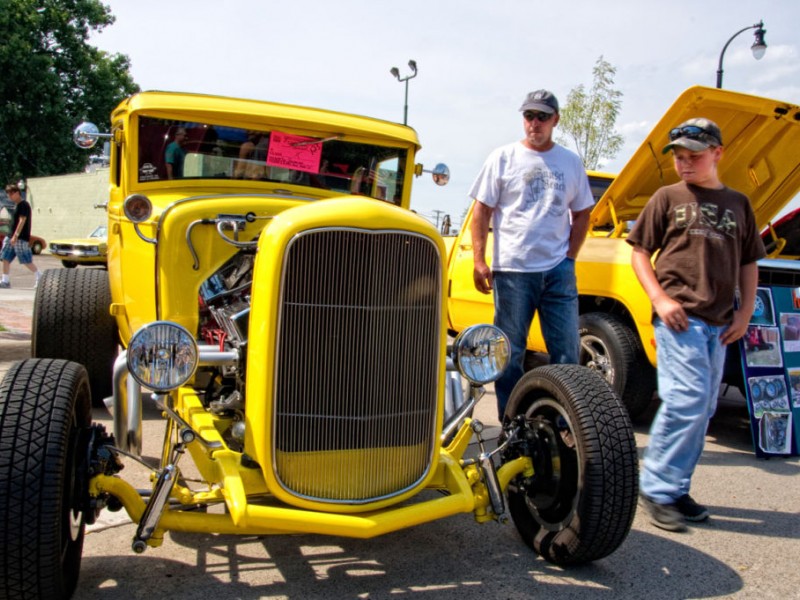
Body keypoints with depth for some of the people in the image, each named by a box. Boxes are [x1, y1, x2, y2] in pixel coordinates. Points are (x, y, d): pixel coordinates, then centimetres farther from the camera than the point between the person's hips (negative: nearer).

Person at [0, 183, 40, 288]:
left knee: (26, 260, -6)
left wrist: (15, 236, -24)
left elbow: (22, 221, -20)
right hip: (12, 236, 10)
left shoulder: (23, 205, -12)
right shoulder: (18, 205, 17)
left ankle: (40, 277, 4)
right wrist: (11, 236, 22)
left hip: (21, 238, -10)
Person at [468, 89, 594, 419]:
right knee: (510, 352, 5)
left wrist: (570, 256, 4)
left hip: (558, 270, 2)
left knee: (567, 350, 3)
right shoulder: (503, 158, 4)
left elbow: (582, 214, 17)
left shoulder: (571, 163, 11)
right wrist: (479, 261, -7)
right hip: (512, 269, -2)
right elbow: (481, 211, 2)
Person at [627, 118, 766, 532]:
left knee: (702, 408, 7)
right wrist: (659, 298, -10)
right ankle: (656, 488, -4)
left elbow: (749, 263, 17)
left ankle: (676, 489, 18)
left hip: (718, 323, 5)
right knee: (687, 400, -14)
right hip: (678, 317, -5)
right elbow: (639, 252, 3)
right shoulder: (668, 198, 4)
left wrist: (745, 311, 6)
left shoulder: (737, 204, 14)